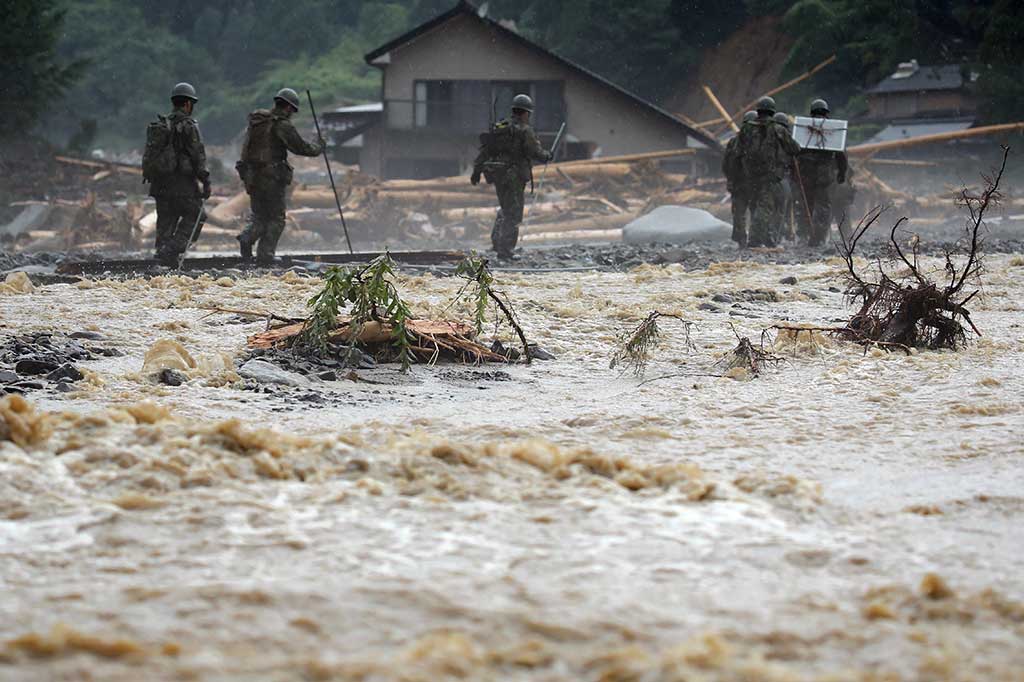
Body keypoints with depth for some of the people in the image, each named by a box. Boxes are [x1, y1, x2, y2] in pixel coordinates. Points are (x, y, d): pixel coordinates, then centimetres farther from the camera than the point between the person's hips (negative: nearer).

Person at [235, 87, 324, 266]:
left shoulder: (256, 121, 11)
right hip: (272, 177, -6)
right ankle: (265, 257, -1)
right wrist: (318, 147, 10)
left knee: (259, 215, 18)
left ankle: (247, 238, -9)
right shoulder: (282, 125, -11)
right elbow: (301, 147, -9)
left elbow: (246, 147, 14)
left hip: (252, 176, 6)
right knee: (276, 219, 4)